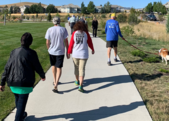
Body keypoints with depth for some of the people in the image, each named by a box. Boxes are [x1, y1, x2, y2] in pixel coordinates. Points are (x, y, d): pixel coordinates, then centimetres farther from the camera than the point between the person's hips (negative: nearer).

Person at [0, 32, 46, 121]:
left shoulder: (14, 52, 6)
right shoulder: (31, 53, -10)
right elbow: (37, 67, -1)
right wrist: (43, 75, 19)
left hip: (13, 82, 6)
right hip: (25, 83, -6)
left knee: (18, 100, 25)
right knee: (22, 103, 4)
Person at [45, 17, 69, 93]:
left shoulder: (49, 30, -4)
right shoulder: (63, 29, -7)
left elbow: (47, 42, -3)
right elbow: (66, 41, -8)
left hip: (51, 52, 2)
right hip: (60, 52, -2)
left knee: (53, 66, 23)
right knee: (59, 68, 2)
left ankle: (55, 81, 36)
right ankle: (56, 85, -13)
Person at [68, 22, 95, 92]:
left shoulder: (74, 33, -4)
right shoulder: (86, 33, -4)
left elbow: (71, 43, -3)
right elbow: (90, 42, 5)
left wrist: (69, 52, 8)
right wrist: (92, 49, 22)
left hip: (75, 54, 1)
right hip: (84, 55, -1)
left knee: (76, 68, 21)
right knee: (82, 70, 1)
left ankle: (77, 81, 40)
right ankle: (80, 86, -8)